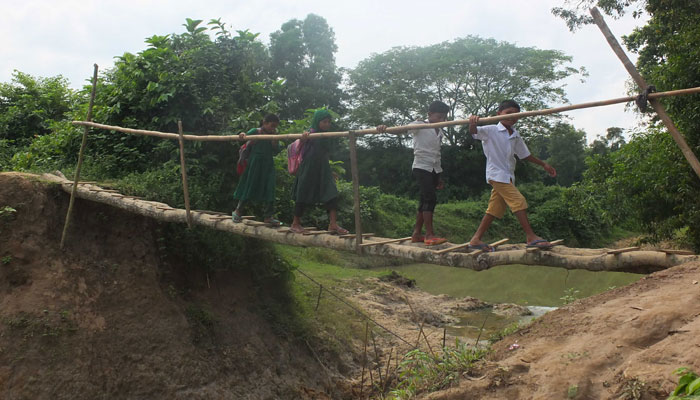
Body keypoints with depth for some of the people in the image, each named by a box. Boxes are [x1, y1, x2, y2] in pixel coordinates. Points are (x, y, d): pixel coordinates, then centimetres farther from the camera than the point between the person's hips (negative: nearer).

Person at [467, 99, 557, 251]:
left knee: (495, 209, 7)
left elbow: (525, 154, 24)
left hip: (507, 177, 8)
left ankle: (476, 240, 11)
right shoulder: (491, 131, -6)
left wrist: (544, 164, 27)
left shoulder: (516, 136, 15)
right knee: (519, 202, -14)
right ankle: (531, 237, -9)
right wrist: (472, 123, -44)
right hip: (496, 174, -8)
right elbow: (474, 132, -20)